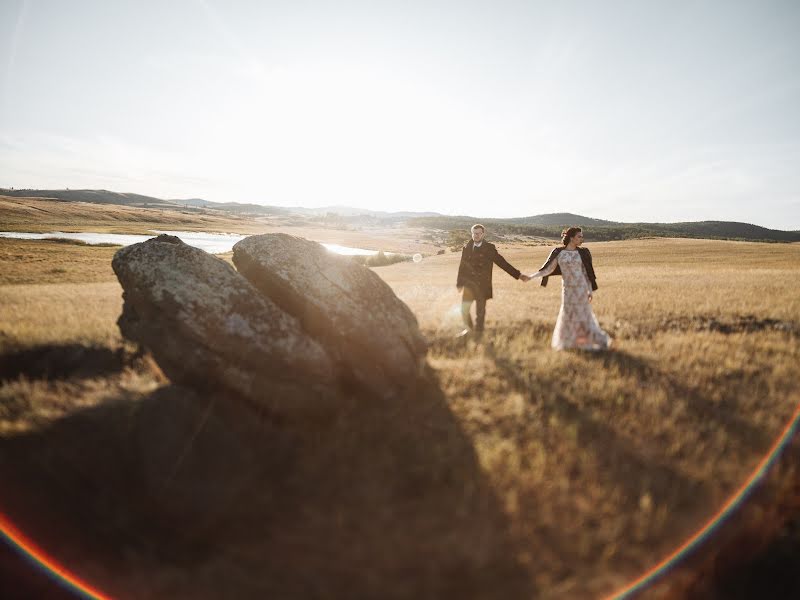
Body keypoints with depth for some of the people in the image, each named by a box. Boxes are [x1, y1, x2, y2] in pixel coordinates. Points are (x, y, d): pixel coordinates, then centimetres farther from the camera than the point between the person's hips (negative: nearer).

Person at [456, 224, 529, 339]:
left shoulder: (489, 248, -2)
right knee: (464, 310, 3)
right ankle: (469, 328, 28)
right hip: (469, 284, 2)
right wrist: (459, 283, 6)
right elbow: (462, 266, 9)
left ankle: (478, 334, 18)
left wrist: (518, 275, -8)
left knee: (480, 311, 2)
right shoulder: (466, 248, 5)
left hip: (482, 285, -2)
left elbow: (502, 263, -3)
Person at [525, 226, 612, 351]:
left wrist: (590, 291, -2)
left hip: (581, 289, -2)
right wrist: (531, 276, -10)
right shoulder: (558, 253, -1)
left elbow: (587, 272, 1)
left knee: (583, 315, -1)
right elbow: (548, 269, -1)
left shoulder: (583, 253, -2)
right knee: (567, 315, 11)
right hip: (567, 289, 2)